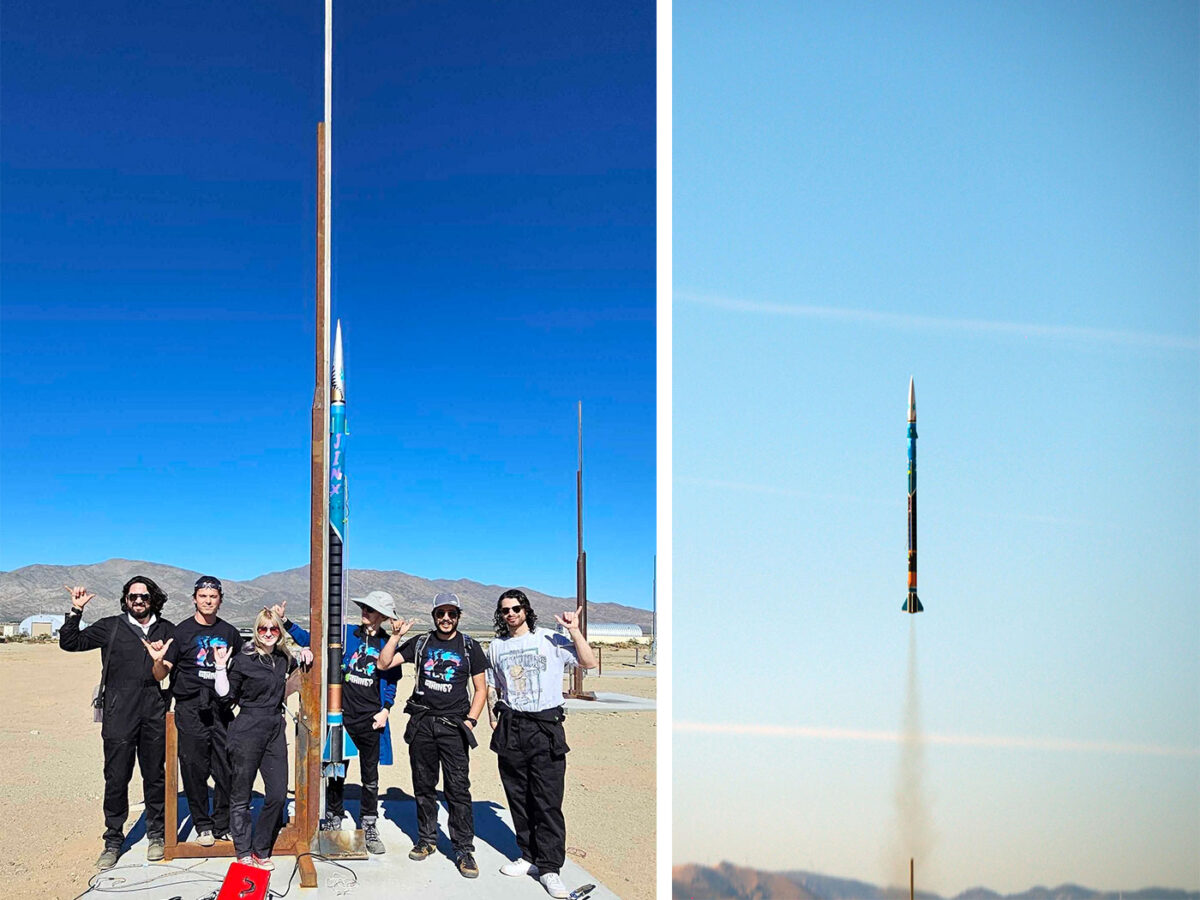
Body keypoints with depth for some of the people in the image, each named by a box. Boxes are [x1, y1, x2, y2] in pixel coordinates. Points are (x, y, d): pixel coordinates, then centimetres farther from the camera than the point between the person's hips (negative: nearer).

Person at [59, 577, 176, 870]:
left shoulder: (166, 630, 10)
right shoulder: (111, 627, 6)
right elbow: (69, 642, 1)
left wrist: (161, 660, -11)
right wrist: (76, 610, -8)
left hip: (154, 713, 1)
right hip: (119, 712, -1)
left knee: (155, 774, 8)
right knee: (116, 777, 1)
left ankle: (156, 834, 21)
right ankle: (113, 841, 12)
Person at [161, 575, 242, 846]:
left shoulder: (230, 633, 13)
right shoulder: (181, 631, 3)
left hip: (221, 708, 3)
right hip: (190, 709, -2)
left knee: (227, 770, 2)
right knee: (194, 770, 1)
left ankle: (223, 826, 14)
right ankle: (202, 826, 15)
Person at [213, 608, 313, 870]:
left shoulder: (283, 658, 10)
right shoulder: (242, 660, -5)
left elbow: (299, 657, 33)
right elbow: (226, 695, -3)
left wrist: (304, 653, 12)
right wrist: (221, 667, -15)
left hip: (275, 731, 5)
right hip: (247, 731, -5)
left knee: (278, 794, 0)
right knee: (240, 796, 3)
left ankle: (261, 850, 15)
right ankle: (243, 853, 15)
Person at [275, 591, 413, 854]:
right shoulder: (347, 635, 2)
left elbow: (391, 681, 8)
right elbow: (311, 640, 5)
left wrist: (385, 709, -4)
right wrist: (286, 623, -3)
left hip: (370, 720, 0)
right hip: (343, 716, 0)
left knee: (370, 778, 7)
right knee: (336, 773, 9)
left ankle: (369, 828, 18)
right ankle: (333, 821, 25)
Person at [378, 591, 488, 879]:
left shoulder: (470, 647, 6)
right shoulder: (420, 644, 9)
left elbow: (481, 689, 7)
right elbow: (384, 663, 6)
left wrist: (470, 721, -4)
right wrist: (396, 635, -4)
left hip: (453, 725, -2)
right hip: (422, 723, 3)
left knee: (458, 788, -7)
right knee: (423, 785, 10)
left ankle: (464, 850, -2)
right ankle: (427, 839, 25)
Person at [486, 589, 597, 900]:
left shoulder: (550, 640, 0)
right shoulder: (497, 646, 13)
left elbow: (589, 662, -6)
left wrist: (573, 630, -15)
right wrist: (494, 719, 11)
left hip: (546, 726, -4)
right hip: (510, 728, 4)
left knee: (548, 801, -7)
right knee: (518, 798, 9)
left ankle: (549, 868, -2)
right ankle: (529, 857, 21)